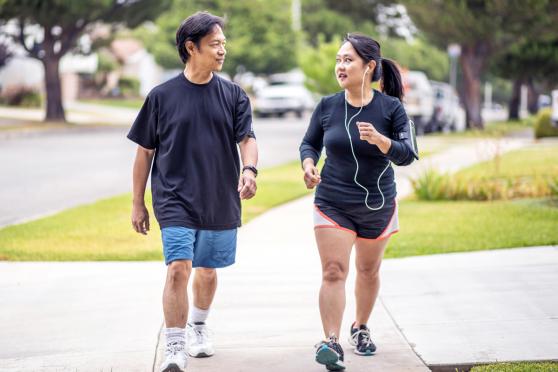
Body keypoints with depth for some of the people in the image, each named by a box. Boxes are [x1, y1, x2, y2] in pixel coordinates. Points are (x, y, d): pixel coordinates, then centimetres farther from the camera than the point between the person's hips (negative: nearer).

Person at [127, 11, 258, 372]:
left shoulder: (233, 95, 3)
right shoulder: (162, 96, -1)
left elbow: (247, 139, -4)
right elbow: (145, 152, 5)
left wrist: (249, 169, -27)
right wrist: (138, 204, 5)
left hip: (221, 202, 3)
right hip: (175, 201, -3)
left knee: (208, 271, 16)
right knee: (178, 268, -17)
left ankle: (199, 326, 42)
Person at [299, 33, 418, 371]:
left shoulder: (391, 108, -11)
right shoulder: (328, 106, -4)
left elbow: (407, 155, -16)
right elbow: (310, 143, 10)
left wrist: (380, 140, -34)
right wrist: (309, 165, -12)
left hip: (378, 205, 0)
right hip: (333, 204, 0)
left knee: (369, 271, 16)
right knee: (333, 271, -13)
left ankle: (361, 328, 38)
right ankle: (332, 343, -18)